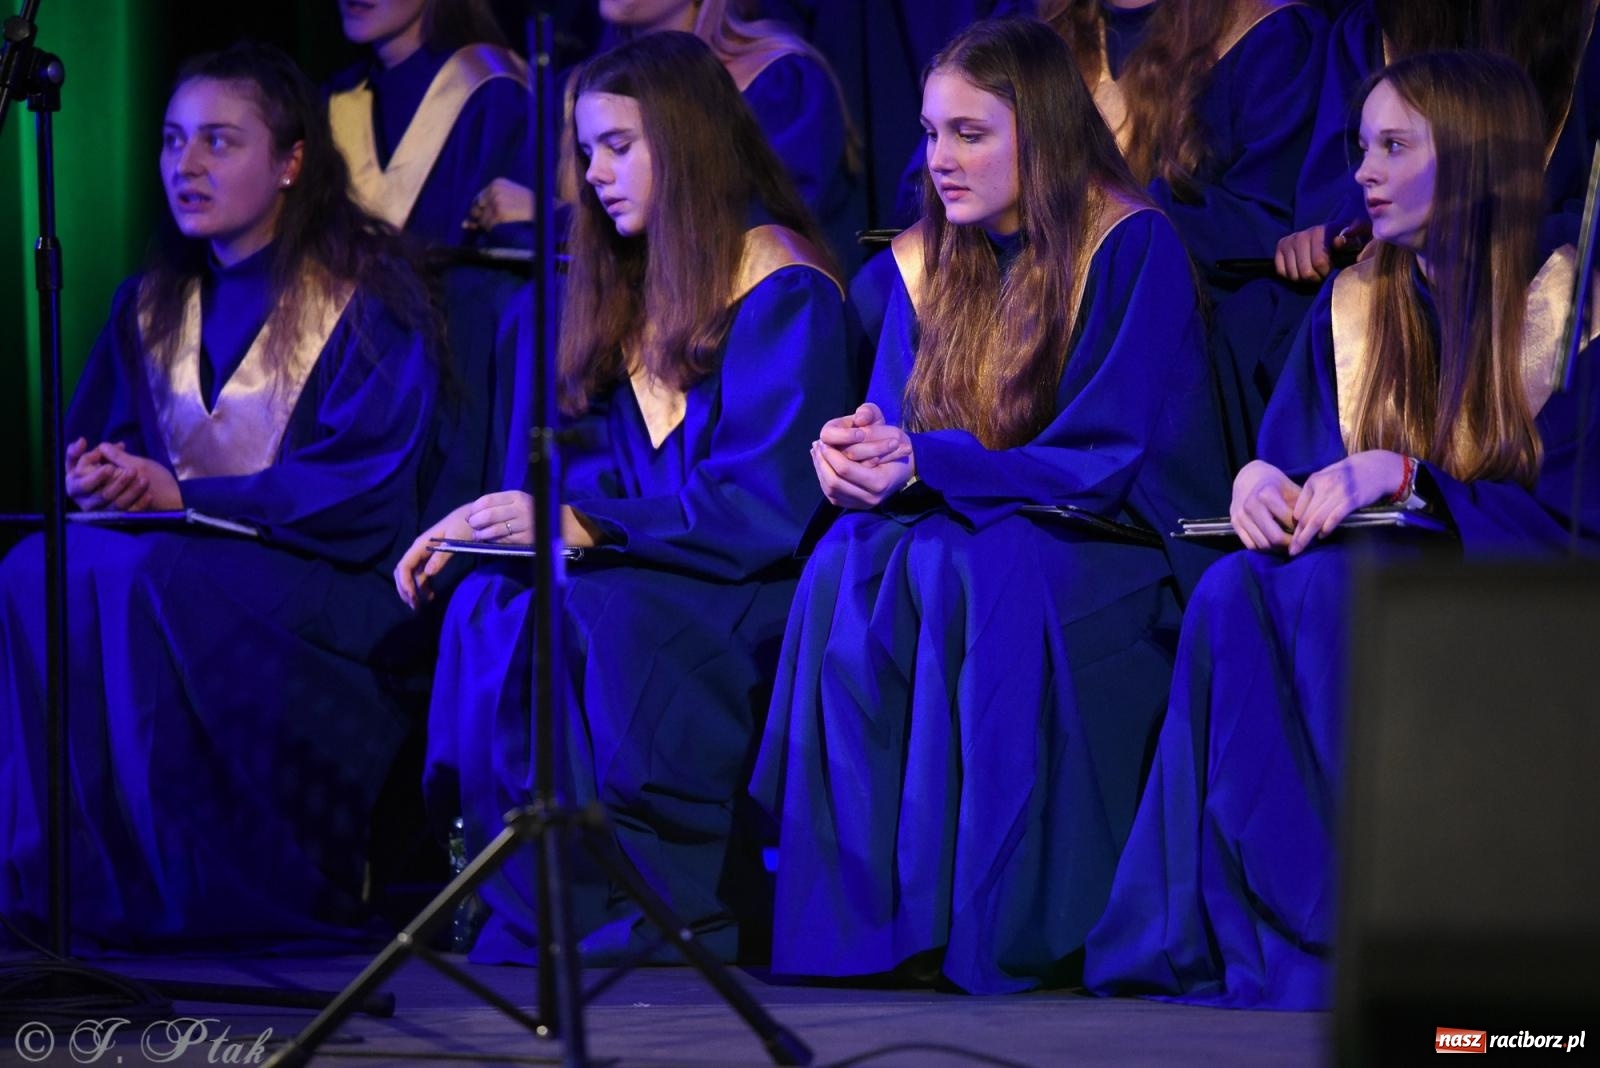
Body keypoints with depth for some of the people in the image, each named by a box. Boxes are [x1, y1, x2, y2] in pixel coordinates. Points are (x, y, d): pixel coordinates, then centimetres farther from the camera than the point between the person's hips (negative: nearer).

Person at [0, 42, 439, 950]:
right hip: (186, 566, 5)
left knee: (137, 578, -34)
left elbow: (363, 490, -11)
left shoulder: (369, 297, -2)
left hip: (324, 588, -5)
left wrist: (182, 497, -17)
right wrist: (94, 482, -11)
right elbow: (89, 450, 15)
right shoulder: (149, 310, 17)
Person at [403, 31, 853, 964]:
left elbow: (766, 506, -15)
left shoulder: (781, 284, -6)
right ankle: (535, 922, -22)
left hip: (748, 599, -6)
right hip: (649, 578, 6)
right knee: (488, 609, -22)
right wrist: (486, 522, -6)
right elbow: (597, 468, 14)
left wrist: (582, 527, -21)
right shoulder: (626, 287, 18)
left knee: (589, 612, -33)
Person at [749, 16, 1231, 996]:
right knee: (849, 572, -27)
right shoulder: (924, 261, 10)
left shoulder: (1132, 247, -9)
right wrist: (853, 454, -16)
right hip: (970, 534, 5)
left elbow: (1109, 457, -15)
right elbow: (894, 427, 10)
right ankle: (868, 916, -28)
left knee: (969, 576, -36)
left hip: (1119, 555, -5)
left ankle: (999, 920, -31)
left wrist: (924, 463, -22)